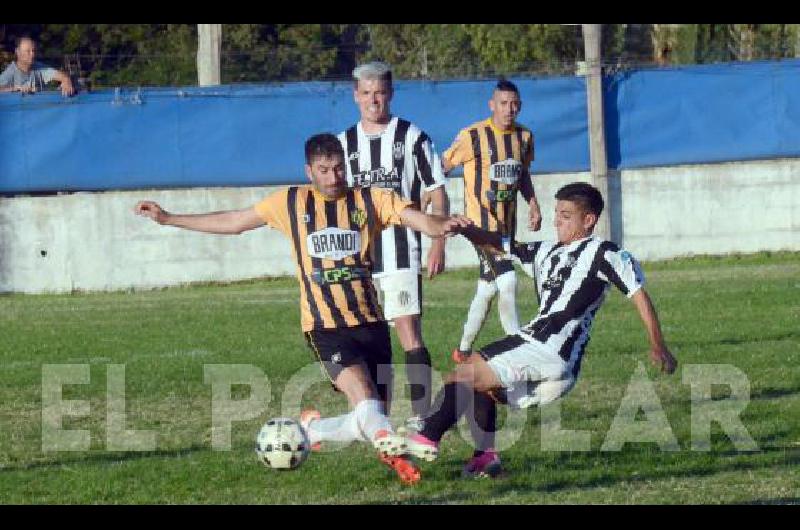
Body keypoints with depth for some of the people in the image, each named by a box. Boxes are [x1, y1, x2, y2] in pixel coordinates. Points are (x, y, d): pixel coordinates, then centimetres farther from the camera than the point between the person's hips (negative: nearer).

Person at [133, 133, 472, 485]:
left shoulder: (370, 200, 5)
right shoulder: (291, 203, 7)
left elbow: (417, 218, -9)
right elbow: (232, 222, 18)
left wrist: (440, 226, -34)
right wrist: (168, 219, 20)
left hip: (370, 322, 2)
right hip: (325, 327, -2)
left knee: (369, 424, 6)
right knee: (367, 403, -27)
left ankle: (311, 429, 30)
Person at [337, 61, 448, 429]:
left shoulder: (412, 137, 1)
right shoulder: (344, 143, 12)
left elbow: (437, 194, 2)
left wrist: (438, 245, -5)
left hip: (401, 252, -4)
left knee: (408, 330, -11)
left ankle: (422, 414, -11)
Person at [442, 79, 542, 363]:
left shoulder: (524, 137, 9)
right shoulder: (473, 136, -11)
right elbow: (443, 166, -5)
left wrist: (533, 203, 10)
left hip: (508, 223, 7)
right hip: (481, 222, -7)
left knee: (488, 288, 14)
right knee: (507, 282, -17)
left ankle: (463, 349, 28)